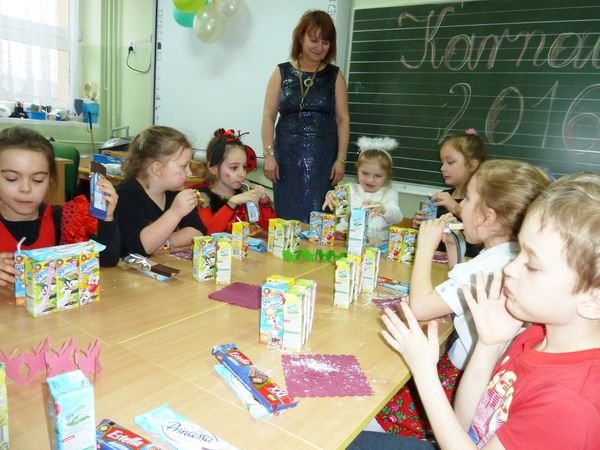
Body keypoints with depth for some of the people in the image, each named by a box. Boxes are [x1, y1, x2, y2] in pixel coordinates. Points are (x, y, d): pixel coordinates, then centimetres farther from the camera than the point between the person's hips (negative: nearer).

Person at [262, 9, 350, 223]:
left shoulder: (335, 76, 7)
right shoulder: (282, 73, 6)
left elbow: (343, 119, 4)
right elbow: (268, 117, 4)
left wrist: (341, 159, -3)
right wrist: (269, 154, -5)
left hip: (323, 157, 0)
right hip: (287, 155, 0)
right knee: (287, 215, 5)